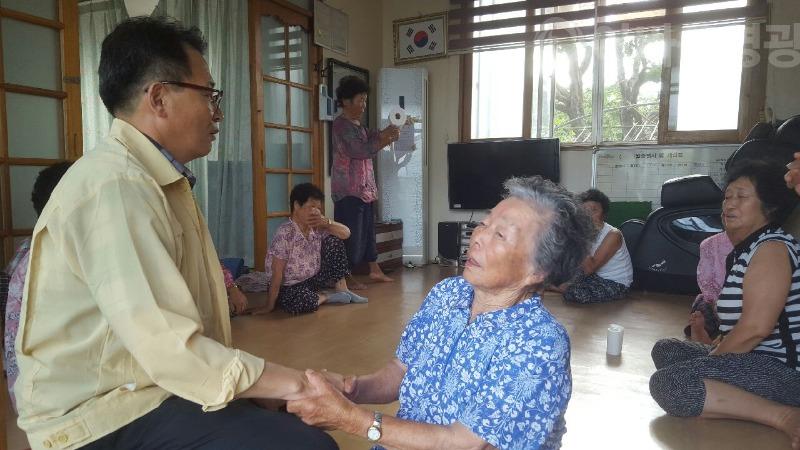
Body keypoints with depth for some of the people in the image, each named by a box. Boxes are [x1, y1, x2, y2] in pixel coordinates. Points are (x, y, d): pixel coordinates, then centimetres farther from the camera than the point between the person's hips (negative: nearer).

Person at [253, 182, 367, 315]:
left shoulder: (317, 227, -5)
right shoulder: (285, 234, -24)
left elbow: (346, 233, -3)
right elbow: (277, 274, -23)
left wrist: (326, 222, -21)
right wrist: (270, 306, -21)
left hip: (314, 279, 6)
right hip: (290, 287, -6)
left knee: (334, 241, -6)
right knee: (305, 302, -39)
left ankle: (341, 290, -1)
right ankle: (326, 297, -4)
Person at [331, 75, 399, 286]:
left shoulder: (357, 124, 17)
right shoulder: (341, 124, -13)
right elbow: (358, 149, -22)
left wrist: (388, 131, -6)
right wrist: (385, 139, -20)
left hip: (364, 188, 10)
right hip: (349, 190, -10)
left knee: (368, 229, 14)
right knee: (350, 233, -6)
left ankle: (375, 270, 24)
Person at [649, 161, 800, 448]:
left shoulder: (772, 248, -13)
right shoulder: (745, 250, 18)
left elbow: (755, 328, -21)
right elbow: (736, 319, 19)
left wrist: (710, 361, -8)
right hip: (755, 359, 11)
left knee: (666, 384, -25)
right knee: (665, 349, 18)